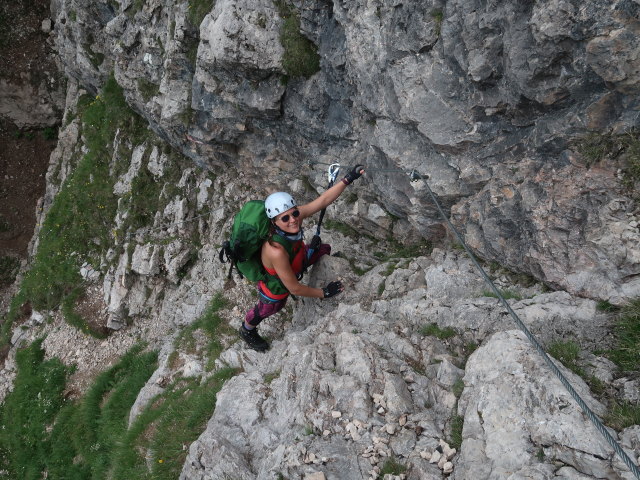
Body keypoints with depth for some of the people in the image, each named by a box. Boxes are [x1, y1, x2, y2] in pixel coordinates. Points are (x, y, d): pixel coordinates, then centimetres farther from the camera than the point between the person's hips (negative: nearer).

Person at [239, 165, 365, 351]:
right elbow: (294, 289, -37)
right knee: (264, 311, 25)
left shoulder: (296, 215, -33)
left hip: (295, 263, 6)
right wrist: (324, 293, -25)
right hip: (276, 287, -6)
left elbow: (324, 199, -22)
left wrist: (348, 179, -30)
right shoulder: (276, 251, -49)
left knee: (324, 249, 24)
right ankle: (247, 331, 62)